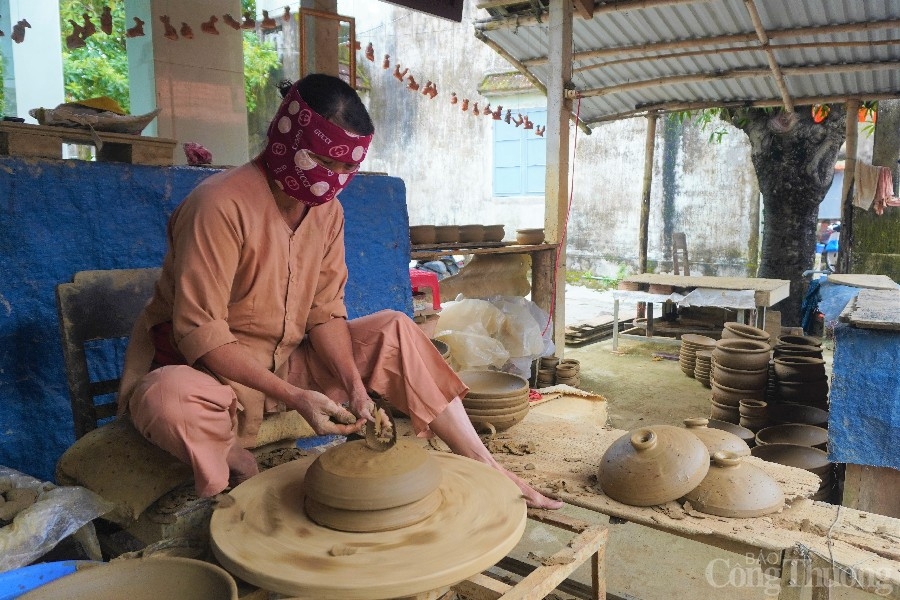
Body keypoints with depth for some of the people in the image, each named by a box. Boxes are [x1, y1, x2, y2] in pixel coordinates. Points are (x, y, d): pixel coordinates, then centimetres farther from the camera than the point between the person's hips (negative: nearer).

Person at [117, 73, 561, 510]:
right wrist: (294, 397, -31)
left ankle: (485, 468, -6)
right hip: (212, 372, -5)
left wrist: (354, 383, -17)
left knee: (393, 330, -7)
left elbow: (325, 313, -1)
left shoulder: (328, 210, -1)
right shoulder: (220, 205, -22)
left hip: (289, 361, 6)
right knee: (169, 399, -40)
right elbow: (200, 332, -24)